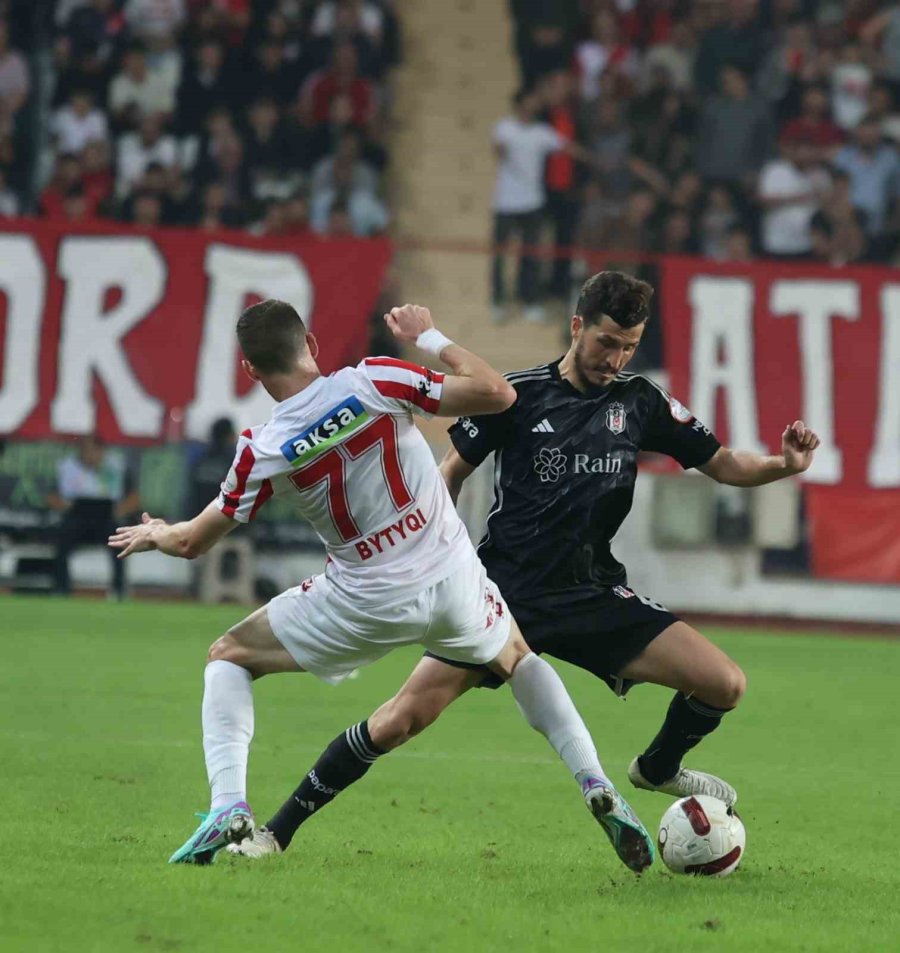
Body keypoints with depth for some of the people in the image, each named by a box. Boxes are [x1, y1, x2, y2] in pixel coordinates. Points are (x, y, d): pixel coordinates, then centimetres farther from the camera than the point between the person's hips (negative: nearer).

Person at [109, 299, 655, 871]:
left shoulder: (263, 452, -10)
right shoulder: (374, 383, -12)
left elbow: (194, 542, 4)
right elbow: (496, 394, -8)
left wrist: (156, 535, 27)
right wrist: (429, 337, 4)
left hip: (367, 604, -2)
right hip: (453, 581, 2)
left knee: (228, 658, 17)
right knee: (518, 659, 34)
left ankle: (229, 808, -2)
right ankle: (596, 785, 17)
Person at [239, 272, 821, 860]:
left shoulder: (639, 402, 5)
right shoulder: (519, 394, -3)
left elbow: (721, 463, 9)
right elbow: (454, 471, 7)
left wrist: (784, 465, -10)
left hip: (594, 594, 3)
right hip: (505, 591, -3)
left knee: (725, 684, -9)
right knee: (409, 714, -16)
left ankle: (658, 769, 24)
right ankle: (278, 830, -3)